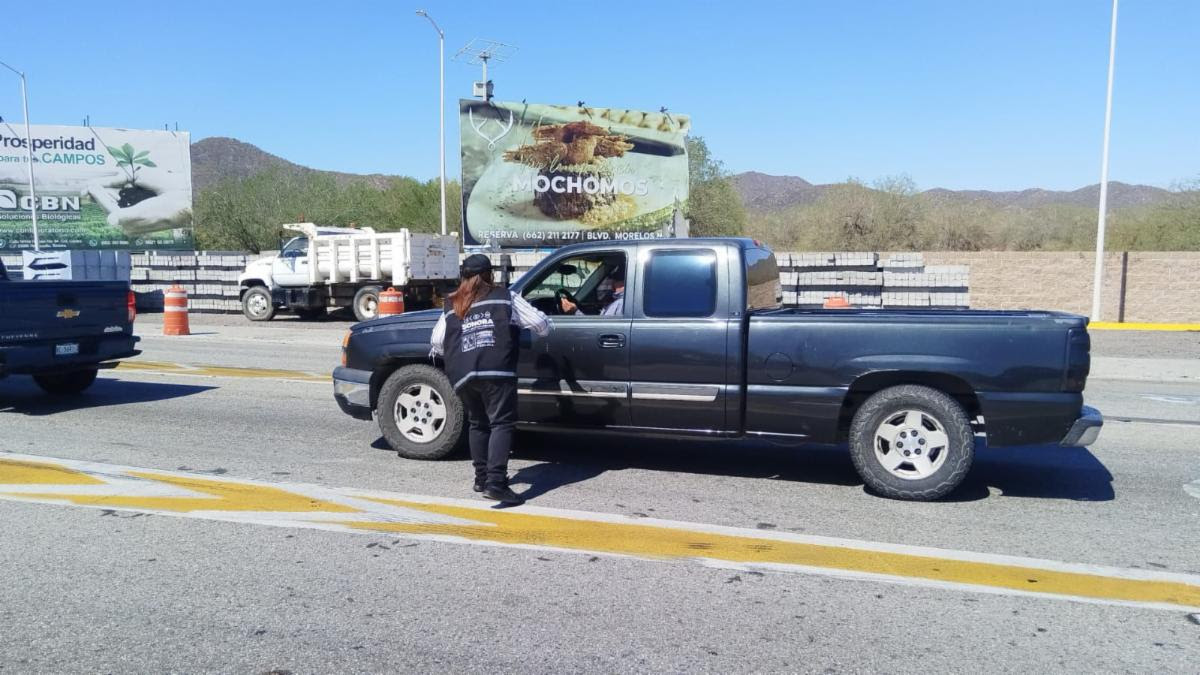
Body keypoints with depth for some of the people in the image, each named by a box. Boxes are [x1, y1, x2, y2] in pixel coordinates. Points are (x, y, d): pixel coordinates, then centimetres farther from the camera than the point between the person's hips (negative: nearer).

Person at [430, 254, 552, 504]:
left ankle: (481, 478, 23)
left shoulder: (451, 307, 23)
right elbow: (539, 322, 10)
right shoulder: (505, 297, 13)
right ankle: (495, 481, -16)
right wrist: (545, 329, 33)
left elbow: (436, 344, 25)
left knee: (477, 424, 20)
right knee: (501, 423, -3)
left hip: (463, 375, 4)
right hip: (496, 371, -4)